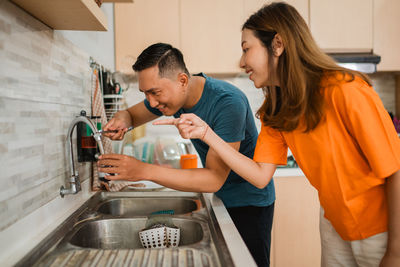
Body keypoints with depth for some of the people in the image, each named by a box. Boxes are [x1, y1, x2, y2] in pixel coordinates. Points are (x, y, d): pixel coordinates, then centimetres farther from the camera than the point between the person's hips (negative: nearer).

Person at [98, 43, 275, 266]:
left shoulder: (229, 103, -31)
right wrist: (122, 119, -18)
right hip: (217, 198, 6)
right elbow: (132, 114, 9)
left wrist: (145, 171, -38)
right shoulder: (170, 94, -9)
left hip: (250, 201, -6)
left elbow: (214, 179, -32)